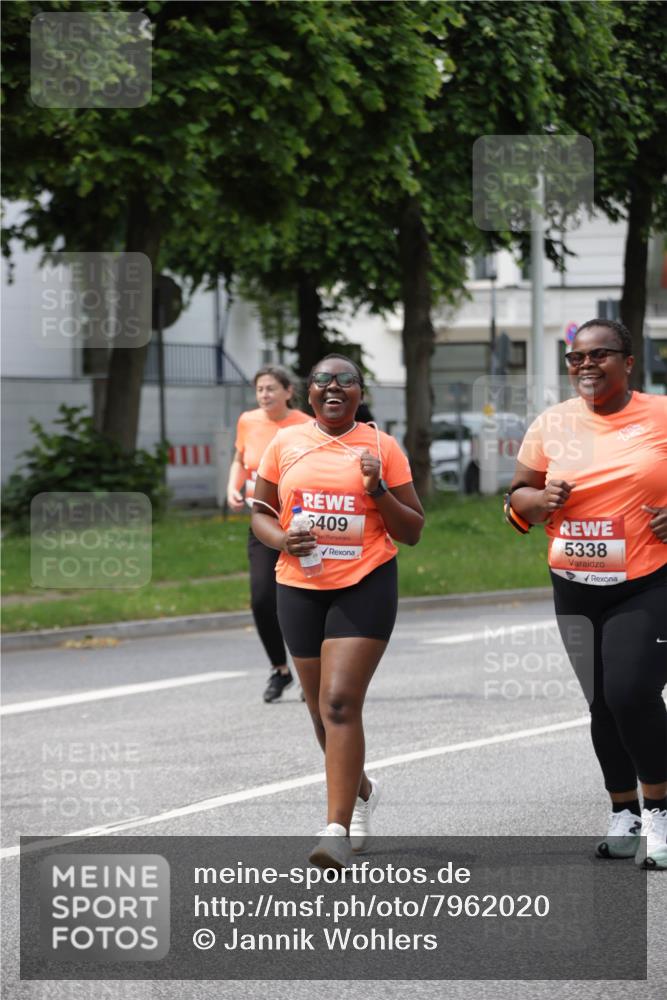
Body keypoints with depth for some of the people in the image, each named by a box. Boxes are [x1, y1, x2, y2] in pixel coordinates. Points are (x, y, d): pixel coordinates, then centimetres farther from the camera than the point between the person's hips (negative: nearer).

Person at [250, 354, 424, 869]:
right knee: (322, 709, 12)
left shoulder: (382, 447, 0)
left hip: (366, 585, -4)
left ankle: (338, 829, -19)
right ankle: (362, 789, 41)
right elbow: (261, 512, 13)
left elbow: (413, 531, 3)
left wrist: (379, 491, -14)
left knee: (340, 703, -17)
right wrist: (281, 539, -8)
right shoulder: (286, 444, 6)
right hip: (300, 587, 4)